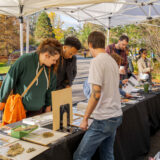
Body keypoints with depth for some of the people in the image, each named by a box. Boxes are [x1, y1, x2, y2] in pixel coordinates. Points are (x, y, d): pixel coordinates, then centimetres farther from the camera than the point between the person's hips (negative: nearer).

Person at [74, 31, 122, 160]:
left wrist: (85, 118, -12)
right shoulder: (113, 61, 12)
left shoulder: (97, 61, -14)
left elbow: (96, 94, -21)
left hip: (104, 119, -9)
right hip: (116, 116, 9)